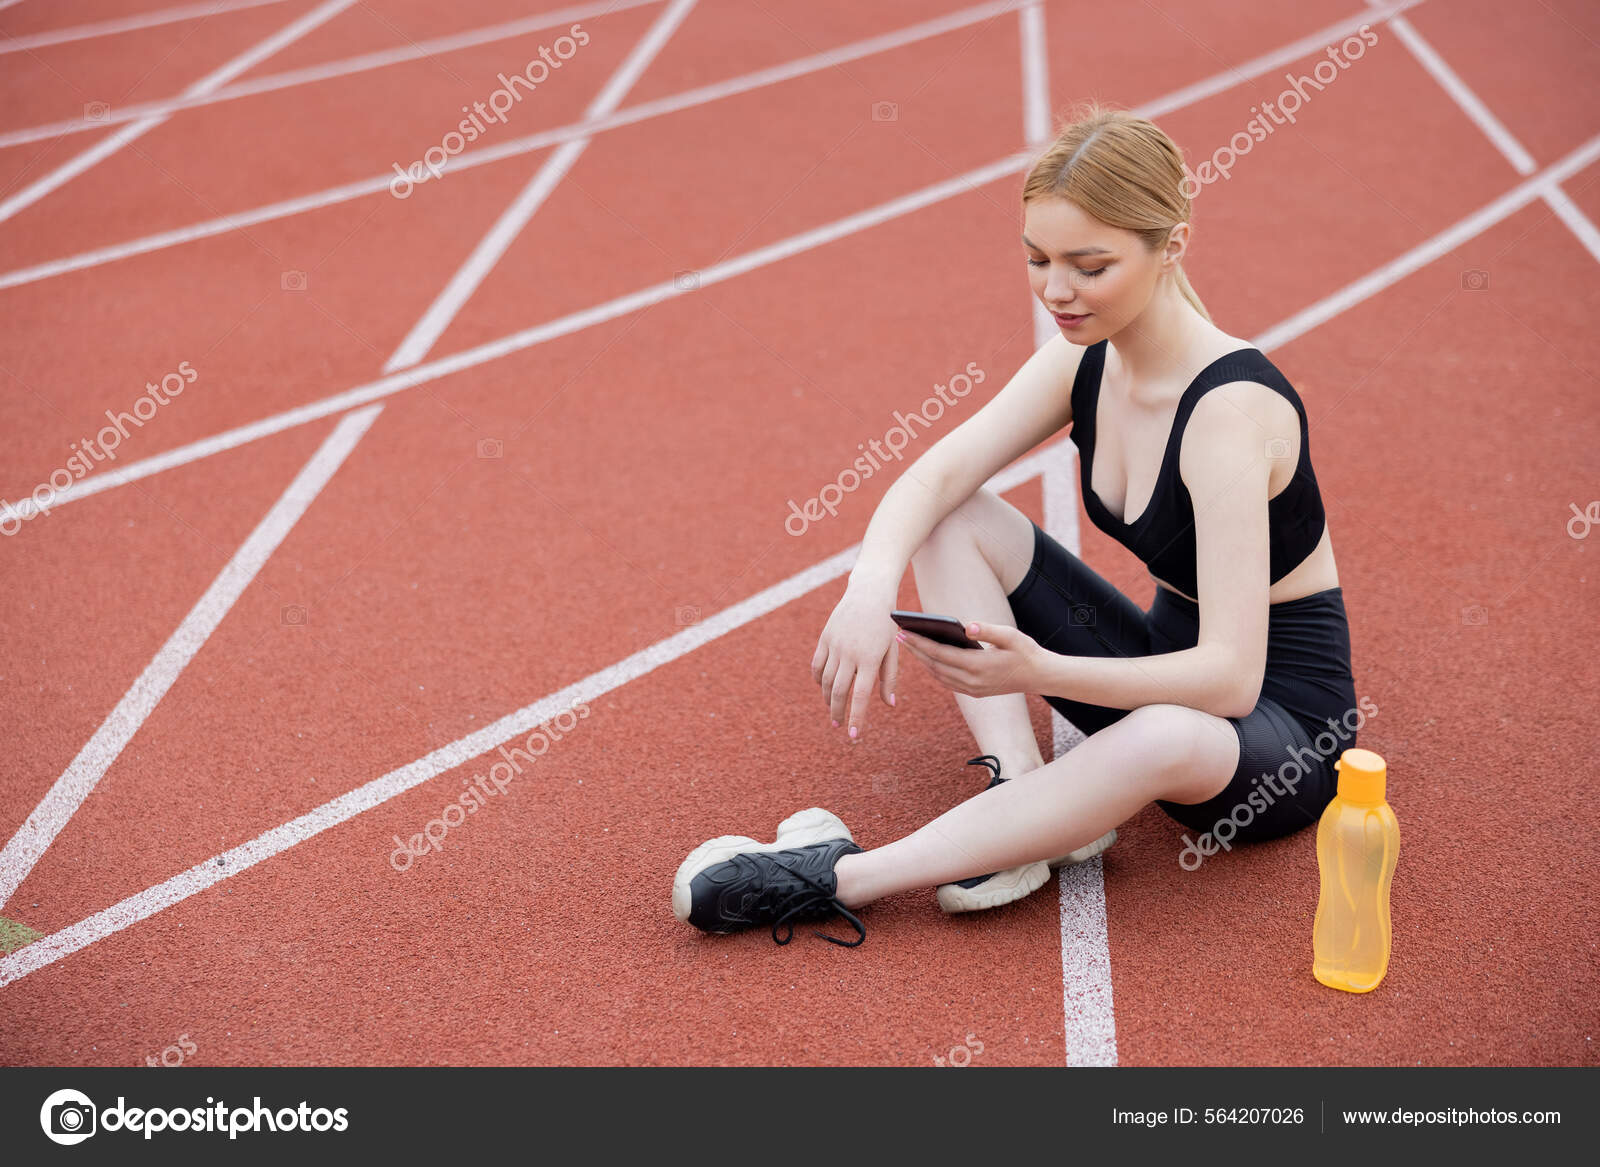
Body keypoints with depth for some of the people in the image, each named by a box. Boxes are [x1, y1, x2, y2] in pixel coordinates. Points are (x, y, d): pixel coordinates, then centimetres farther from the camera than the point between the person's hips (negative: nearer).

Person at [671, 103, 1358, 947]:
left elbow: (1230, 677, -33)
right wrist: (872, 586, -36)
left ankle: (837, 879, -32)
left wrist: (1040, 671, -47)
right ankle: (1020, 783, -17)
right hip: (1166, 667, 7)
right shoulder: (1082, 361, -5)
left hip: (1281, 726, -7)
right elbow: (933, 477, -14)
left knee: (1164, 739, -43)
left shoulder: (1230, 407, -28)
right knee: (953, 523, -7)